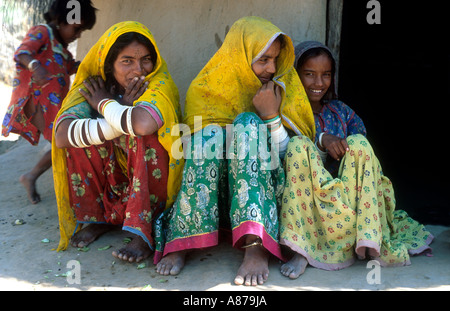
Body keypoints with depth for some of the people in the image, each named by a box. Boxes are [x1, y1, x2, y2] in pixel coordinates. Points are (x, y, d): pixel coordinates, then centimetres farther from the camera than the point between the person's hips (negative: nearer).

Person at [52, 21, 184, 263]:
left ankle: (143, 231, -27)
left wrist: (104, 104, -23)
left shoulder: (160, 84, -18)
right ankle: (98, 217, -3)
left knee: (144, 131, -29)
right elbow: (61, 135, -26)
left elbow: (144, 123, -44)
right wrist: (122, 116, -31)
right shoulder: (96, 85, -8)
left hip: (154, 181, -4)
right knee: (80, 128, -16)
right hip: (116, 180, 4)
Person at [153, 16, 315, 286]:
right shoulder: (206, 89, 2)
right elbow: (194, 150, -2)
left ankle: (256, 246, -41)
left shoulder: (284, 86, 5)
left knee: (248, 123, -24)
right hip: (214, 195, 0)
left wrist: (272, 116, -16)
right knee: (211, 134, -25)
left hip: (268, 191, 0)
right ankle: (181, 242, -32)